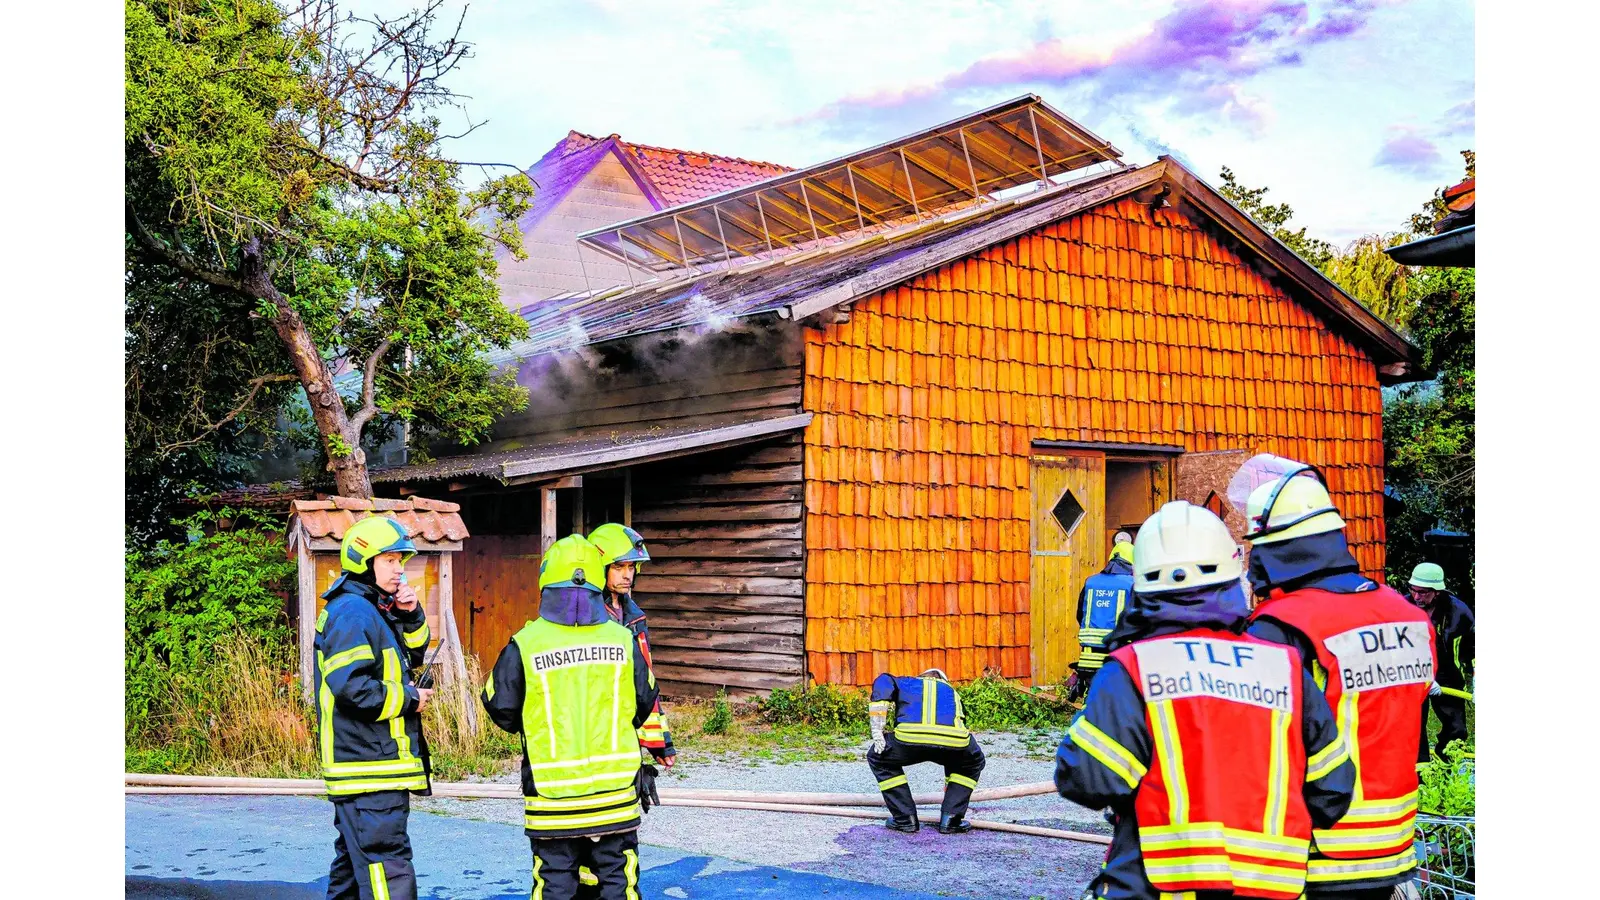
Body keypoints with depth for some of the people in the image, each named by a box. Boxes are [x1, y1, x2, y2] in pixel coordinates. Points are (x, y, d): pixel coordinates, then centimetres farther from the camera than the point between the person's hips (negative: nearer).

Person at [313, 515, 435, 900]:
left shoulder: (375, 609, 17)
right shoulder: (352, 613, -16)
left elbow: (413, 654, 24)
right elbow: (352, 687, -26)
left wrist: (411, 617, 5)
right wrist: (409, 698, -13)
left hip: (368, 766, 11)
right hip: (370, 769, -11)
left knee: (354, 860, 18)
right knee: (387, 867, -14)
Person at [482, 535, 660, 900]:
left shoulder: (525, 645, -11)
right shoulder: (623, 641, -3)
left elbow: (502, 710, -4)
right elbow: (644, 703, 7)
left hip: (551, 797, -1)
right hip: (615, 794, 2)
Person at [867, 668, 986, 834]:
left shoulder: (906, 683, 37)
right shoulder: (951, 691, 42)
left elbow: (883, 682, 9)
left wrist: (877, 731, 9)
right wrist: (949, 790, 59)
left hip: (910, 735, -2)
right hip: (954, 738, 2)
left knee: (879, 758, 30)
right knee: (974, 764, 37)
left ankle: (906, 819, 24)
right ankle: (950, 819, 25)